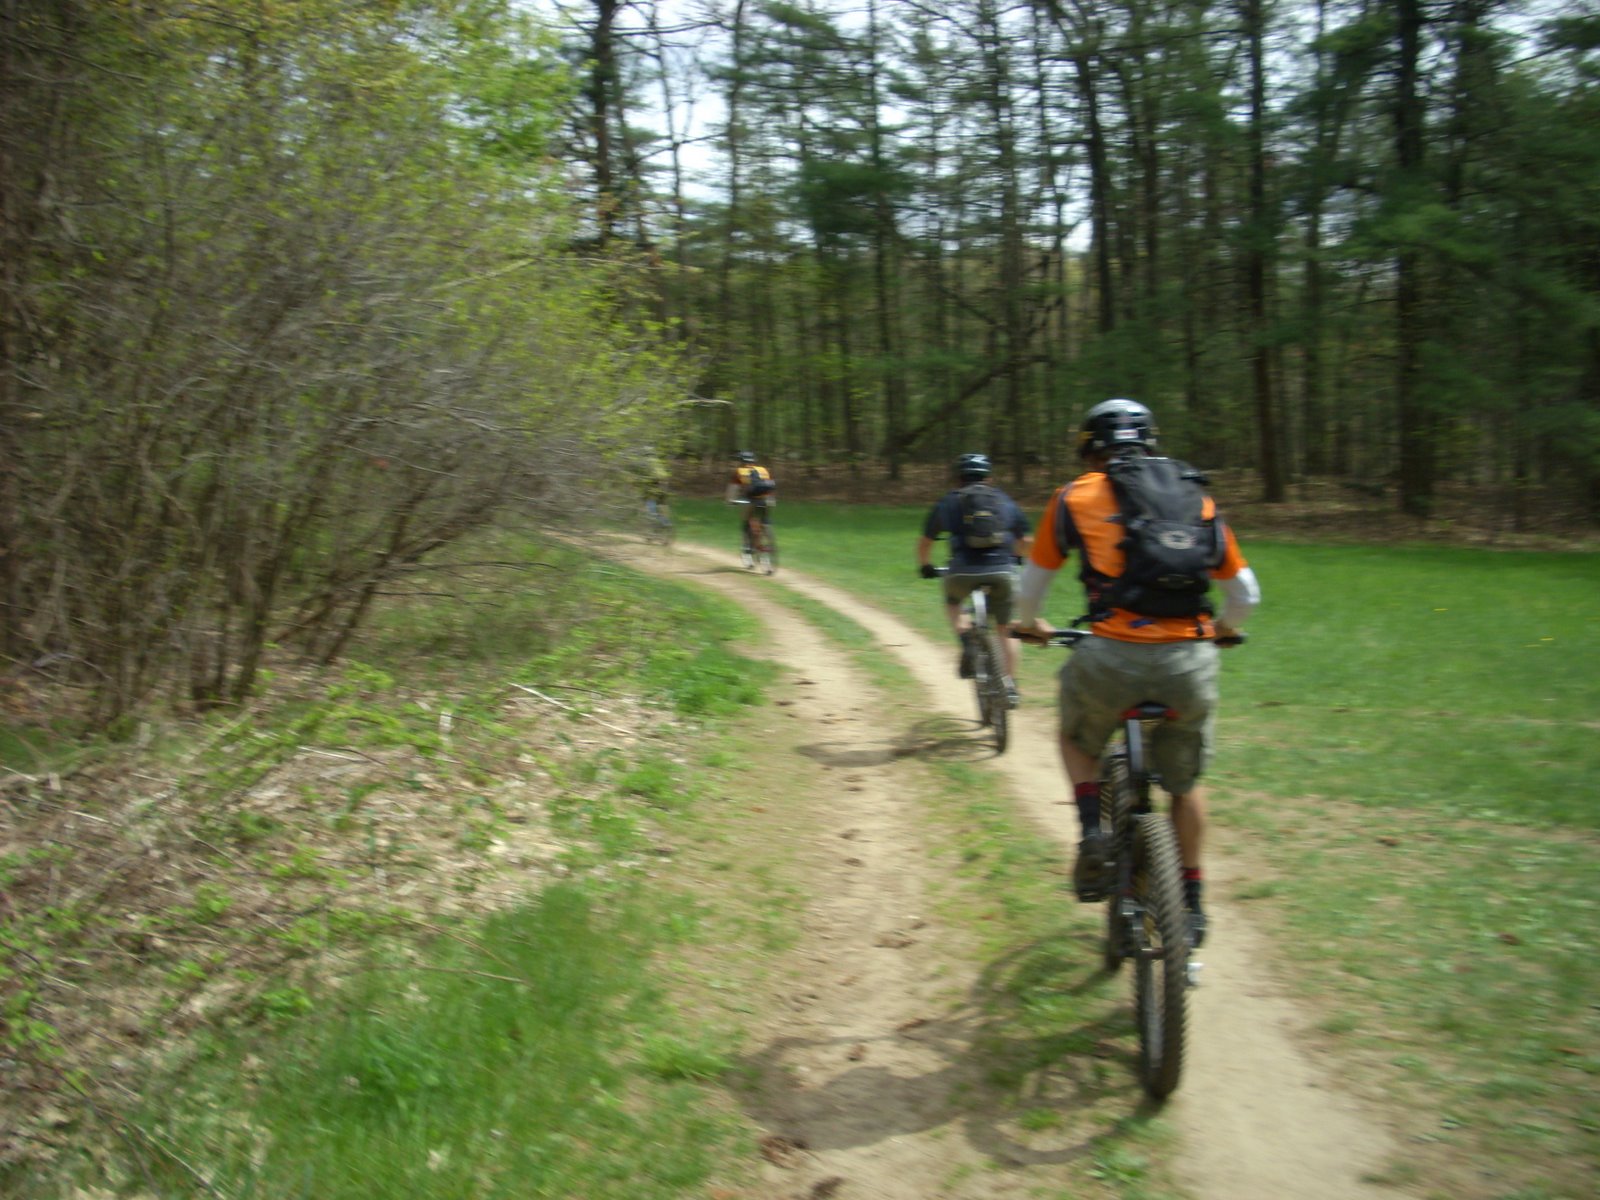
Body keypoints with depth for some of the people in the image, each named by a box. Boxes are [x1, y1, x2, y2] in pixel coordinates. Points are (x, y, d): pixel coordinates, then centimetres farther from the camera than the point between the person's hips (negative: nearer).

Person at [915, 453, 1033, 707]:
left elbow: (925, 541, 28)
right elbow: (1025, 541, 27)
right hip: (1003, 570, 1)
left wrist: (924, 567, 46)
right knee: (1005, 628, 20)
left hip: (964, 571, -1)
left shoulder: (947, 502, 20)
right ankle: (1011, 686, 17)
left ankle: (966, 640, 4)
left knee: (952, 602, 31)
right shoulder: (1004, 501, 21)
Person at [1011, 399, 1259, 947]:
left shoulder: (1075, 497, 10)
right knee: (1185, 782, 26)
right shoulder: (1196, 498, 16)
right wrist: (1221, 629, 40)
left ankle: (1093, 830, 9)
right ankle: (1192, 902, 33)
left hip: (1112, 656, -2)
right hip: (1190, 662, 3)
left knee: (1077, 739, 30)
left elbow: (1030, 588, 17)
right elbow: (1245, 593, 19)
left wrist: (1030, 626, 38)